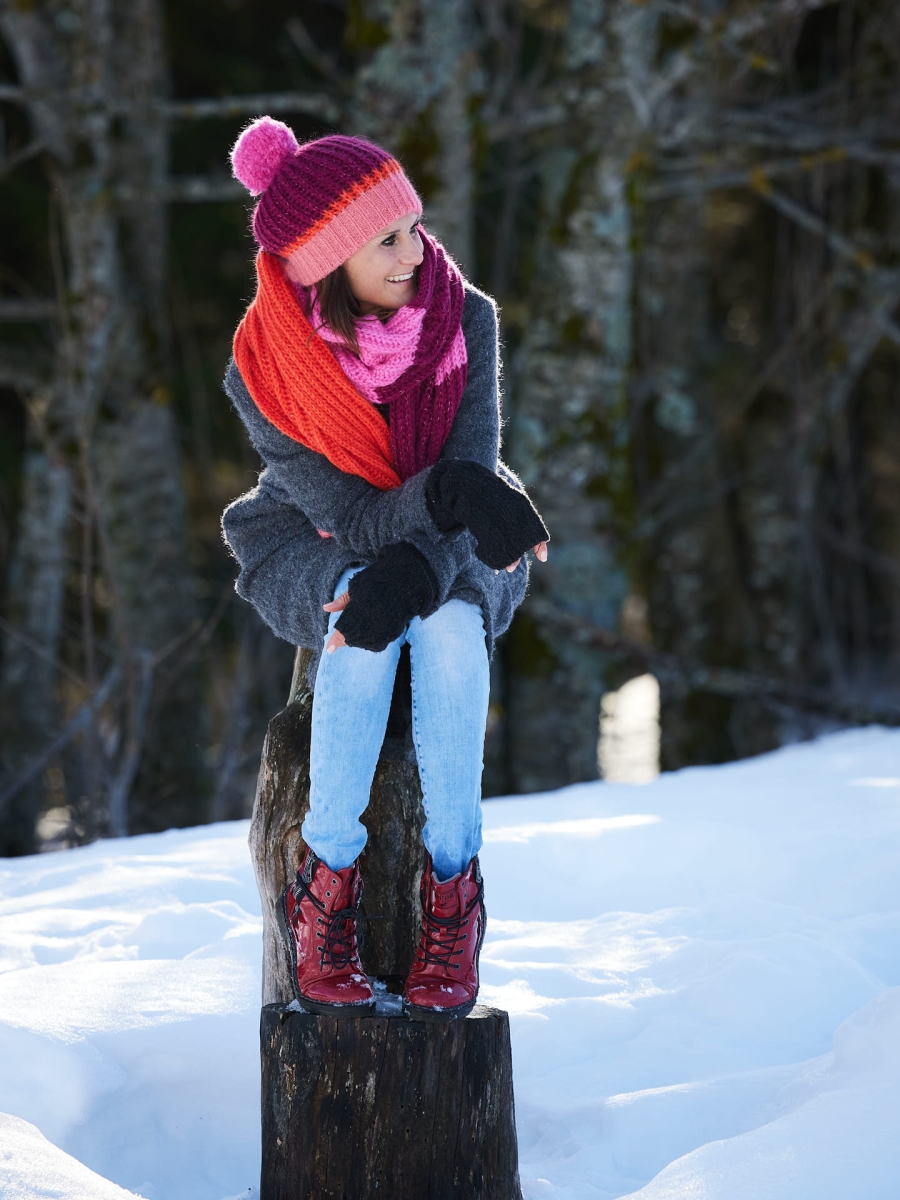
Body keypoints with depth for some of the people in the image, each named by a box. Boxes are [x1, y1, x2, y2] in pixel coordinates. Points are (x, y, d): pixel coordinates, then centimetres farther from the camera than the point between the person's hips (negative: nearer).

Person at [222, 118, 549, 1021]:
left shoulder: (464, 319, -17)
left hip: (449, 553, 1)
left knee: (449, 629, -34)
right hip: (315, 558, -1)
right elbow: (350, 515, -24)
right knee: (365, 637, -36)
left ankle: (454, 890, -27)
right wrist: (449, 494, -44)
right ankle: (327, 881, -25)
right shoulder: (263, 374, -22)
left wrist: (416, 572, -40)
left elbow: (473, 466, -20)